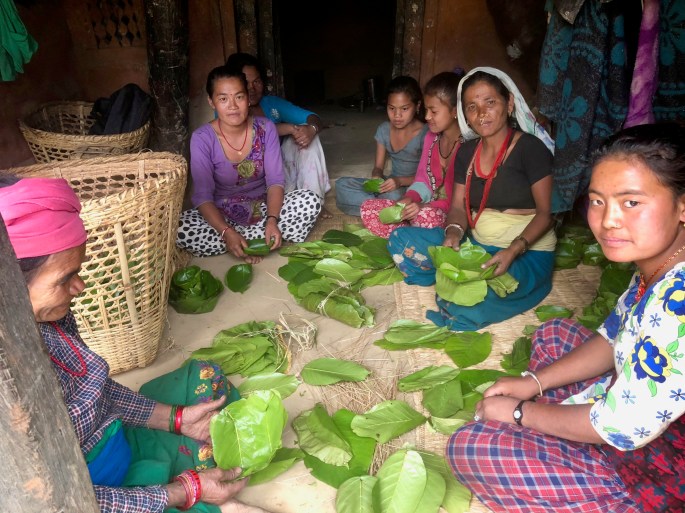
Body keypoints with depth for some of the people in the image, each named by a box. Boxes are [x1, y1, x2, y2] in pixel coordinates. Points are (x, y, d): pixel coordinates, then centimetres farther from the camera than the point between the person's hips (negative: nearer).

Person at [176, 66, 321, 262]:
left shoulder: (265, 128, -10)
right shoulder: (202, 139, -16)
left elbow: (275, 180, -10)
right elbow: (203, 196, -18)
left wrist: (272, 220, -29)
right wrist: (226, 232, -35)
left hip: (263, 207, 2)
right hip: (221, 214, -1)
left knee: (311, 201, -23)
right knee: (179, 230, -30)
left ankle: (246, 241, -19)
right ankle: (257, 240, -17)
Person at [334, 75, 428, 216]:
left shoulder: (425, 133, -13)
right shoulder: (383, 129, 2)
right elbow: (378, 167, 4)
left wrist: (400, 181, -30)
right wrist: (376, 177, -21)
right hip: (390, 185, 6)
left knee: (393, 196, -42)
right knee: (342, 185, -13)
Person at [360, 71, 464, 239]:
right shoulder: (431, 137, 10)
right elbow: (422, 180, 13)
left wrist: (425, 206, -26)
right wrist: (410, 198, -9)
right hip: (427, 207, 8)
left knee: (425, 217, -43)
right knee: (368, 208, -5)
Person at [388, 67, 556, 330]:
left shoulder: (531, 148, -9)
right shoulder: (466, 152, 7)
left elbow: (544, 213, -10)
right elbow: (458, 207, 5)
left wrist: (514, 250, -27)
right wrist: (453, 234, -19)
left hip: (528, 252, -6)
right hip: (476, 244, 6)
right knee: (401, 241, -11)